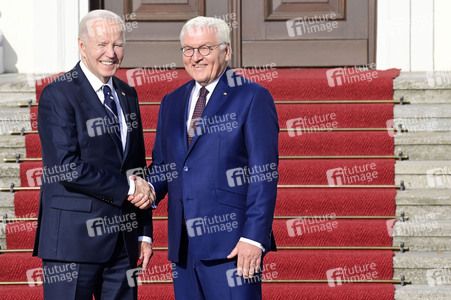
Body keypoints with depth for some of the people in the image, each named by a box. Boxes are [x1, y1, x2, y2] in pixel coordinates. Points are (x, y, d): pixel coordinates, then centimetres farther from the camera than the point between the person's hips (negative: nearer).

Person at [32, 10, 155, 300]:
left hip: (123, 242, 7)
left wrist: (144, 232, 13)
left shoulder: (127, 95, 15)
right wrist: (126, 188, -12)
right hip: (74, 241, -6)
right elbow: (67, 168, -17)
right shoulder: (58, 96, -8)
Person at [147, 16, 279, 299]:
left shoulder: (252, 98, -2)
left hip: (232, 244, -6)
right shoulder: (172, 103, 17)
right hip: (184, 244, 6)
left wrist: (254, 237, -15)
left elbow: (264, 175, -8)